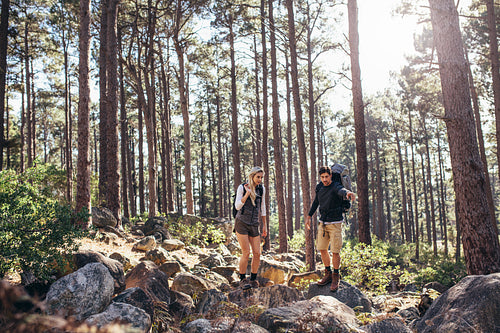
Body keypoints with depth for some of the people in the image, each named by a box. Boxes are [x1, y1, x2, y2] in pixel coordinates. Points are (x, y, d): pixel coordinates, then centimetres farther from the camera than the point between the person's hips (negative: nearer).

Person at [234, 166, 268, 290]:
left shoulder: (261, 189, 5)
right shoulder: (242, 187, -7)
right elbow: (237, 206, -14)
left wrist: (264, 225, 15)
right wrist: (248, 193, -23)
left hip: (254, 225, 4)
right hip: (241, 223, -4)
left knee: (257, 253, -2)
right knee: (246, 253, -10)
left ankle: (253, 280, 15)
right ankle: (242, 280, 7)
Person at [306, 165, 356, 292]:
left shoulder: (335, 186, -16)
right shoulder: (320, 187, 4)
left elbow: (341, 190, -41)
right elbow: (316, 202, 20)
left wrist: (348, 193, -65)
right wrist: (309, 216, 23)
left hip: (335, 224, -6)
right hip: (323, 223, 6)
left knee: (335, 251, -3)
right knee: (322, 249, 9)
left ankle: (336, 277, 14)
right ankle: (328, 274, 25)